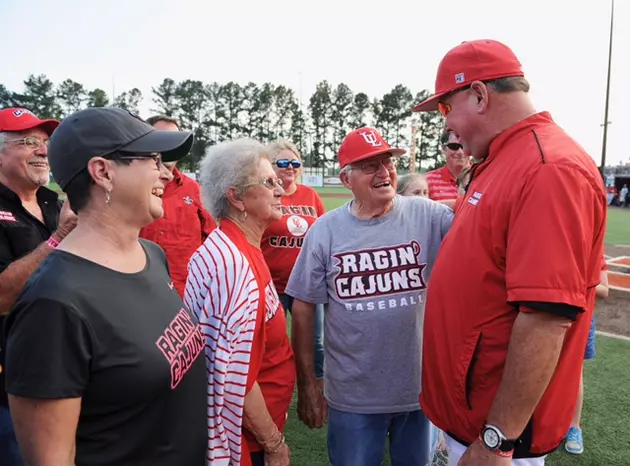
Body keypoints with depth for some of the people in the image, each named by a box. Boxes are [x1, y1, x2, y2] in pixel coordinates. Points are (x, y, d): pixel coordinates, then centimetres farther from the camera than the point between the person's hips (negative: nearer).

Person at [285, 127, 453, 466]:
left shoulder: (428, 216, -7)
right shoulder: (325, 230, -7)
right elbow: (303, 308, -2)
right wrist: (307, 384, 0)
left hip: (420, 386, 1)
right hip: (352, 395, 0)